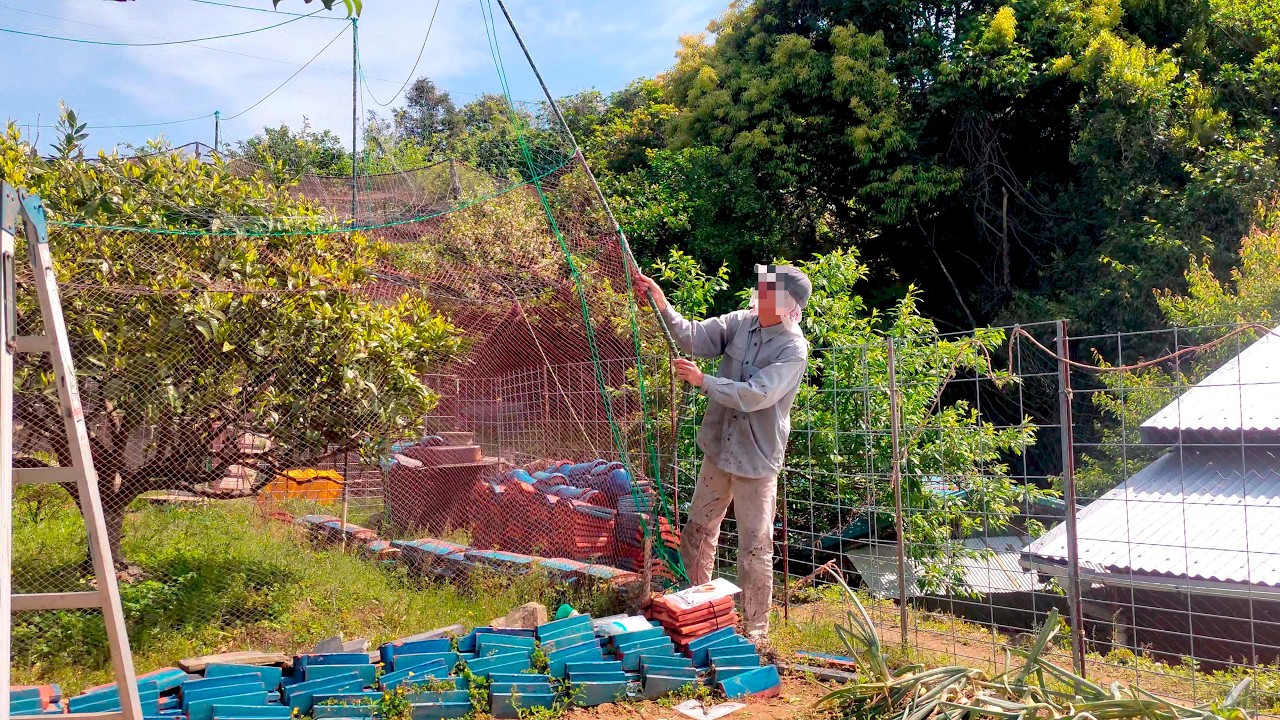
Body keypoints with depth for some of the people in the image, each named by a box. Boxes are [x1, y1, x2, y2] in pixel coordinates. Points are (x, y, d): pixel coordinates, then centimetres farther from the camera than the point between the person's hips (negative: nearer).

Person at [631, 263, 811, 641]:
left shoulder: (794, 348, -18)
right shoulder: (740, 322, 0)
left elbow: (755, 395, -26)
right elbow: (692, 338, -2)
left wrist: (702, 380, -23)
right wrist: (662, 306, -16)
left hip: (757, 458, -6)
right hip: (719, 449, 6)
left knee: (755, 549, 2)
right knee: (698, 532, 17)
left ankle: (755, 632, 18)